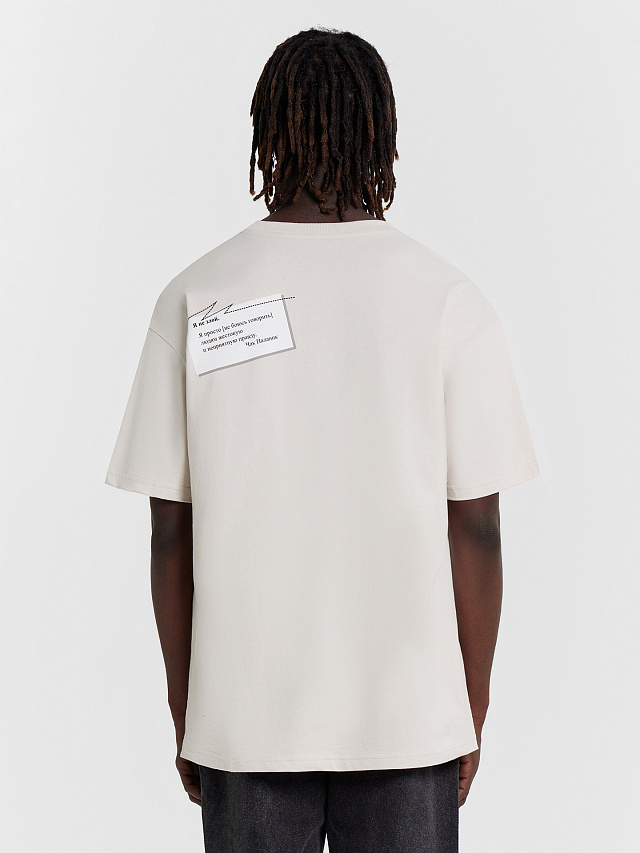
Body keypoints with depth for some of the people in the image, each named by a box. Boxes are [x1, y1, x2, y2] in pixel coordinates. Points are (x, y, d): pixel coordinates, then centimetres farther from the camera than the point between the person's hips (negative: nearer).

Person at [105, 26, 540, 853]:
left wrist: (185, 715, 8)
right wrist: (473, 712, 6)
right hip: (408, 717, 0)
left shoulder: (194, 298, -4)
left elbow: (170, 533, -2)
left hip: (246, 718, 1)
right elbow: (476, 528, -5)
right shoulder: (449, 301, -6)